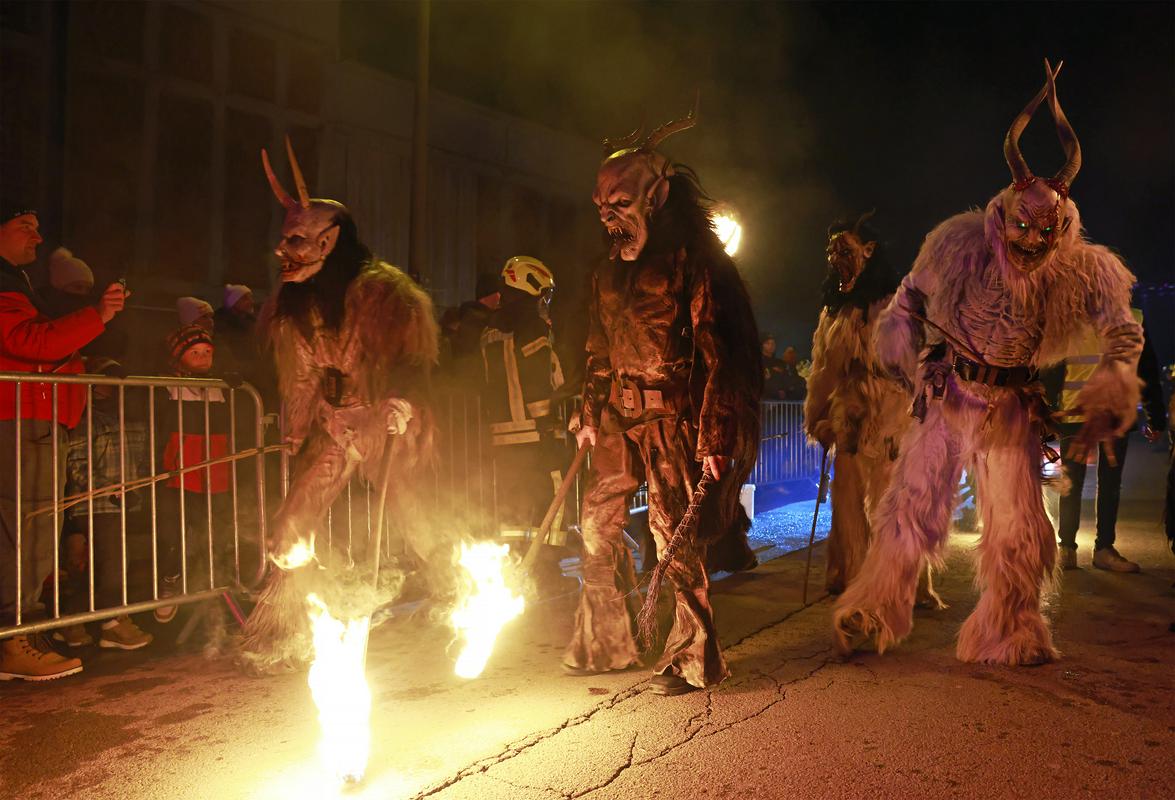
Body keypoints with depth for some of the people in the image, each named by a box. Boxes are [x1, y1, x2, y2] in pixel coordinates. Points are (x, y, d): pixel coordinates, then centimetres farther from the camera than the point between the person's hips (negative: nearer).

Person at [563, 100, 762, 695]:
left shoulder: (694, 260, -7)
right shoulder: (611, 268, 15)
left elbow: (717, 352, -12)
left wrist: (714, 434, -16)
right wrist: (591, 415, 17)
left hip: (671, 415, -7)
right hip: (620, 413, 7)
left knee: (673, 530, -5)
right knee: (597, 523, 9)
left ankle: (693, 658, 9)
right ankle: (604, 643, 25)